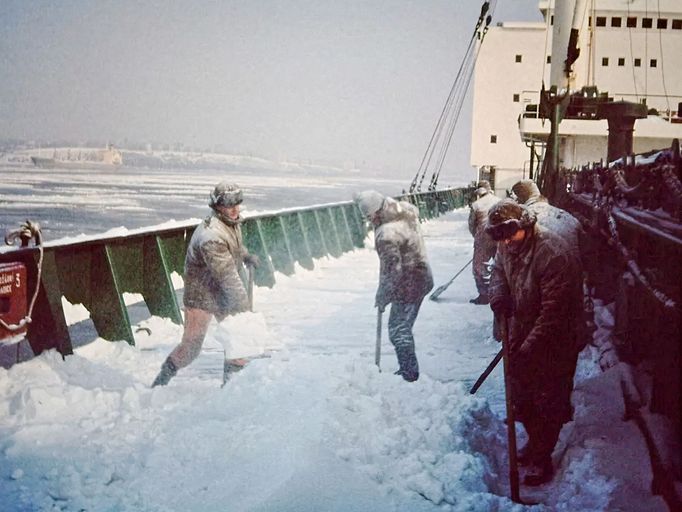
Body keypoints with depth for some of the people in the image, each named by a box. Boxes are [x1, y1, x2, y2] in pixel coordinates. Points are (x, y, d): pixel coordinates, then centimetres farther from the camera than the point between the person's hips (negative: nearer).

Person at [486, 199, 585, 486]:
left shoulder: (554, 255, -30)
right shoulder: (507, 247, -5)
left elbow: (554, 312, -29)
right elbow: (499, 271, 16)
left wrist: (528, 350, -27)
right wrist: (498, 295, -9)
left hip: (554, 344, -7)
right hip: (520, 339, 7)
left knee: (549, 405, 8)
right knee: (521, 397, 21)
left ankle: (541, 458, 25)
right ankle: (535, 442, 43)